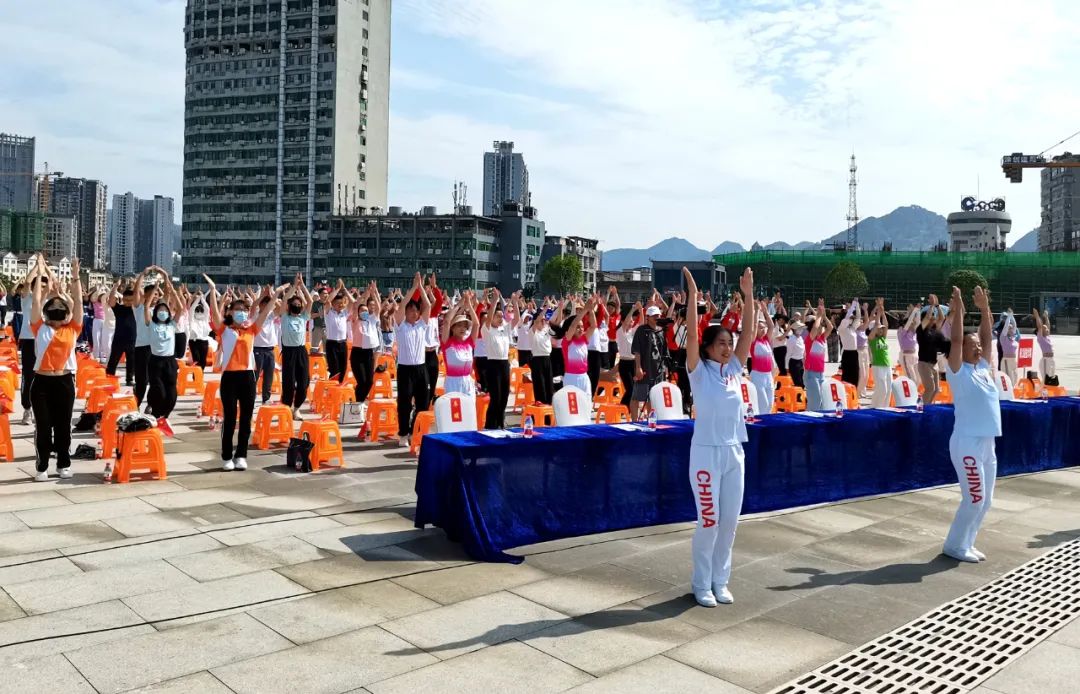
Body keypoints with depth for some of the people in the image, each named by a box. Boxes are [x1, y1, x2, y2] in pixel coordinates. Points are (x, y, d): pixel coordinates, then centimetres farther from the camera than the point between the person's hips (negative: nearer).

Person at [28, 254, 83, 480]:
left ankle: (64, 464, 19)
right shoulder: (39, 327, 2)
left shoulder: (73, 329, 4)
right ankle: (42, 467, 12)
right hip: (41, 381, -1)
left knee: (63, 424, 8)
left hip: (64, 381, 1)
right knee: (43, 425, 4)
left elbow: (78, 302, 0)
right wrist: (39, 275, -4)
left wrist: (75, 277, -3)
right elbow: (36, 301, -2)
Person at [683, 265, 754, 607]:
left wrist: (748, 294, -4)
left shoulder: (735, 369, 6)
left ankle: (720, 581, 23)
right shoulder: (699, 371, -6)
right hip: (706, 453, -5)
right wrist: (692, 293, -22)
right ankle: (701, 584, 14)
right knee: (708, 521, -1)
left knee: (730, 521, 9)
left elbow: (749, 332, 1)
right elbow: (691, 334, -18)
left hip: (734, 453, 5)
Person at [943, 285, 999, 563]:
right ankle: (955, 546, 9)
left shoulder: (983, 367, 11)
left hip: (987, 443, 8)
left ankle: (965, 543, 23)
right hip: (967, 444, -8)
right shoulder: (958, 372, -8)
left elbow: (988, 337, 13)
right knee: (975, 499, -5)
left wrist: (984, 308, 7)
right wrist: (958, 309, -18)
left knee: (985, 500, 11)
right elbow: (956, 340, -18)